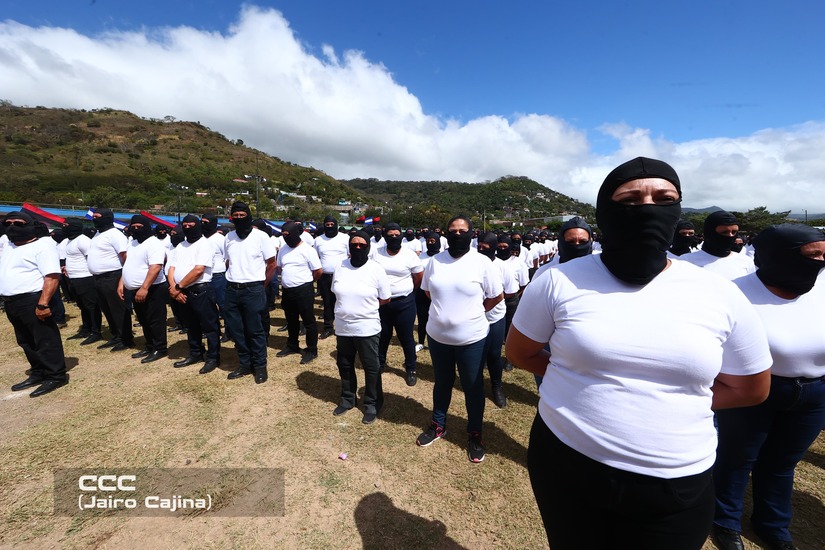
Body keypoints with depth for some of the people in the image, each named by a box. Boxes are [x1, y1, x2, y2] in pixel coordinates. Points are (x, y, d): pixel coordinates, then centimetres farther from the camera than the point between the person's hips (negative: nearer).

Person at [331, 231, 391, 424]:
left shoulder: (376, 270, -11)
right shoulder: (340, 267, 0)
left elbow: (385, 299, -4)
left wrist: (365, 307, 0)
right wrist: (352, 306, 3)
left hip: (367, 328, -4)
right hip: (343, 327, 4)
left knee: (371, 367, 10)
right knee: (344, 365, 19)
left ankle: (372, 404, 30)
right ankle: (347, 398, 41)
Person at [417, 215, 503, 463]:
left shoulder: (482, 262, -12)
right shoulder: (435, 261, -2)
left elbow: (497, 296, -2)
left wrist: (473, 313, 0)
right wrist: (446, 307, 5)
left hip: (471, 338, -3)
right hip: (437, 335, 3)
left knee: (473, 387, 14)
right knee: (442, 382, 22)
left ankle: (474, 435, 36)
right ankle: (438, 425, 44)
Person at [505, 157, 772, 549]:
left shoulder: (721, 295, -5)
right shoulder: (560, 281, -12)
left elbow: (750, 388, 7)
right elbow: (519, 352, -1)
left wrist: (670, 401, -5)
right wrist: (580, 380, -7)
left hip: (677, 489, 2)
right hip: (564, 465, -1)